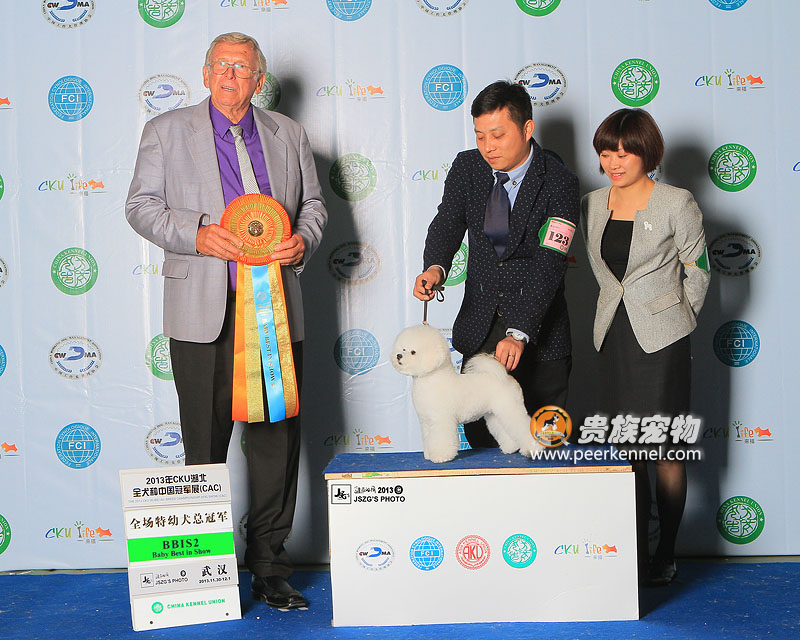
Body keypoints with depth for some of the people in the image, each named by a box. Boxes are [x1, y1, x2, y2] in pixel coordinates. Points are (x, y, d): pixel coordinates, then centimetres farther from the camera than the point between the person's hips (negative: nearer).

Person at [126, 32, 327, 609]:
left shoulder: (289, 136, 15)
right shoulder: (167, 131, 8)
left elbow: (313, 203, 19)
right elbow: (142, 204, 4)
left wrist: (304, 240, -3)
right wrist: (194, 235, -13)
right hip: (202, 310, -2)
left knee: (278, 438, 1)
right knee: (205, 442, 3)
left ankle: (270, 567, 13)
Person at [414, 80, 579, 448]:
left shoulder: (559, 183, -14)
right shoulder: (467, 167, 1)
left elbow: (547, 265, -21)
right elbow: (448, 224, -2)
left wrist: (519, 333, -31)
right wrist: (435, 267, -26)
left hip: (538, 330, -3)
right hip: (479, 328, 4)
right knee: (480, 438, 6)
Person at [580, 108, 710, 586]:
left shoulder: (677, 205, -7)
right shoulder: (592, 205, 7)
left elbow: (698, 272, 2)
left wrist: (673, 322, 6)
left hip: (661, 340, -5)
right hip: (613, 337, 5)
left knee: (666, 449, 1)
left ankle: (666, 555, 12)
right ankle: (635, 552, 18)